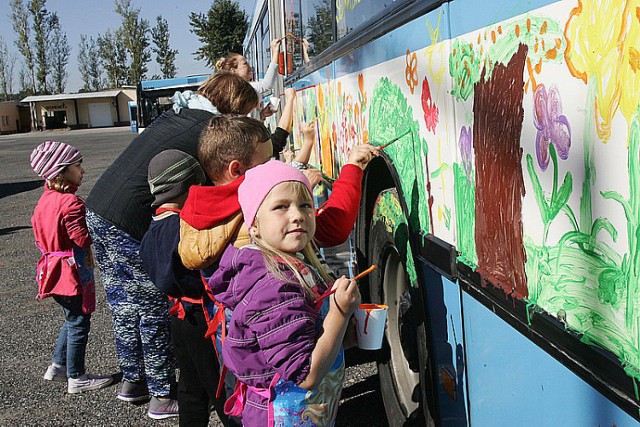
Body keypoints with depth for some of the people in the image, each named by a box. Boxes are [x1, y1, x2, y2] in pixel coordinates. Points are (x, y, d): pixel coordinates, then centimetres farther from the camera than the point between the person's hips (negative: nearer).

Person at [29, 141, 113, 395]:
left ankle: (58, 366, 31)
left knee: (72, 319, 23)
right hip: (72, 271, -9)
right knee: (79, 323, 2)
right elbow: (82, 238, -25)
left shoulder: (46, 199, 7)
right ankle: (77, 379, 12)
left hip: (53, 268, 9)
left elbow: (40, 235, 14)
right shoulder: (71, 202, -22)